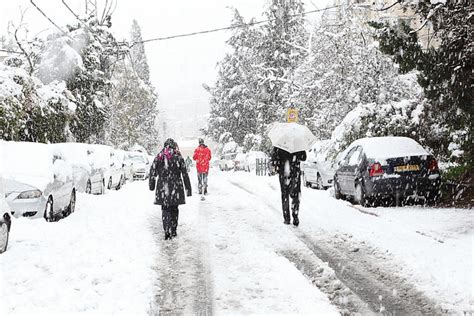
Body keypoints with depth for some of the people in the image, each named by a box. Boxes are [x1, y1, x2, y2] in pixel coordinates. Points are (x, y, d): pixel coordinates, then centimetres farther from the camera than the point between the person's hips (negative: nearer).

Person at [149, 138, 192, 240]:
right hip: (176, 188, 0)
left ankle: (167, 231, -9)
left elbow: (152, 171, 5)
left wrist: (152, 185, 16)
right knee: (174, 209, 13)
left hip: (162, 187, 1)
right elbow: (185, 174, -2)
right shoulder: (178, 157, -2)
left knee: (165, 209, 6)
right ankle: (173, 231, 17)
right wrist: (188, 188, 3)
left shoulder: (159, 157, 2)